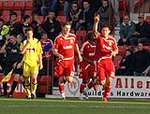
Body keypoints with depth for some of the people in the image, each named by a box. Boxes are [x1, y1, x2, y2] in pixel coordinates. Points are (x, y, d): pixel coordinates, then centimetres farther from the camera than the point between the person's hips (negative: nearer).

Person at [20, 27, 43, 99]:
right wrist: (27, 43, -13)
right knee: (26, 79, 3)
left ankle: (33, 92, -4)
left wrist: (40, 63, 3)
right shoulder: (24, 42, 6)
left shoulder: (37, 42, 6)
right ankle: (28, 94, 16)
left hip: (35, 63, -1)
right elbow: (22, 52, -8)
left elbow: (39, 53, 9)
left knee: (34, 78, -19)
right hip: (26, 62, 1)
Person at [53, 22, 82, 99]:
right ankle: (62, 94, 16)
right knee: (61, 79, 1)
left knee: (69, 79, -9)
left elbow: (75, 46, 21)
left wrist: (79, 55, 22)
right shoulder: (58, 38, -7)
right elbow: (54, 50, -6)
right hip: (61, 60, -1)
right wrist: (58, 54, -26)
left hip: (70, 60, 1)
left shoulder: (73, 36, 3)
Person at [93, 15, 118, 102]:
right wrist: (96, 22, -37)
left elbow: (116, 50, 14)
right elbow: (95, 31, -21)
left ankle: (106, 95, 7)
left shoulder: (112, 39, 7)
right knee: (103, 82, -7)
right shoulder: (99, 37, 0)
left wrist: (114, 52, -10)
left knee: (109, 80, -10)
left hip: (109, 60, 2)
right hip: (100, 61, -2)